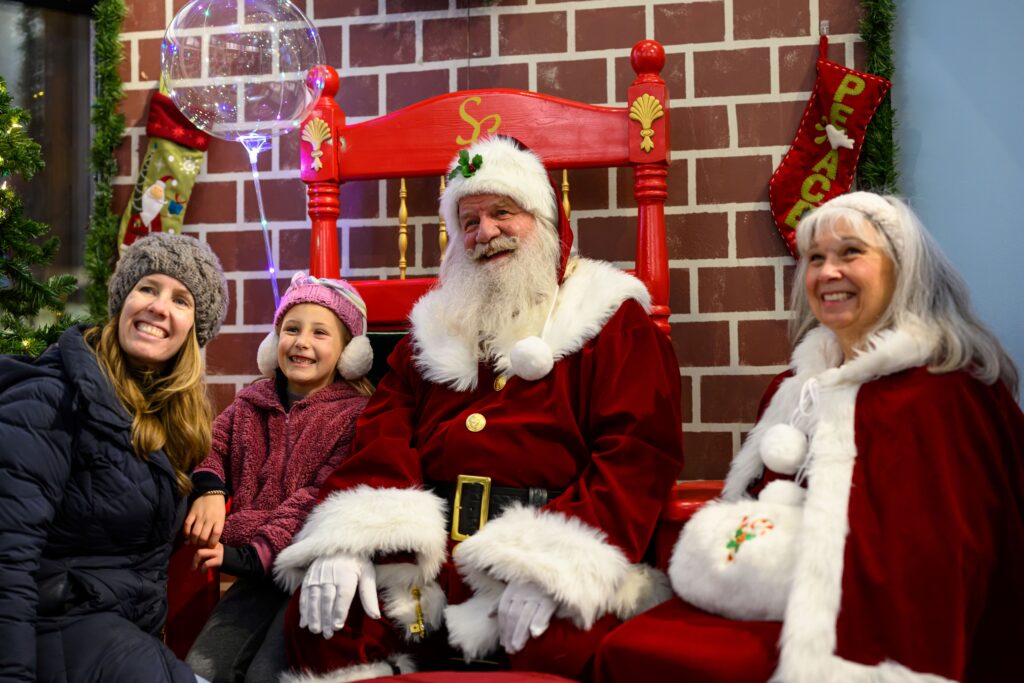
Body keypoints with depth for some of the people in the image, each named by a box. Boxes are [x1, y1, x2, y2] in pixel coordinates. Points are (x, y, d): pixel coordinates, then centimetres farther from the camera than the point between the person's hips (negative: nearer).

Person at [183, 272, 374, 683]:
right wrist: (208, 490, -11)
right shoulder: (250, 404, 16)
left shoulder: (356, 414, -3)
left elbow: (320, 498, -11)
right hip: (257, 574, 5)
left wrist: (257, 554, -19)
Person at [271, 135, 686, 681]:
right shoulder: (436, 325, 23)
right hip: (425, 553, 4)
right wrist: (349, 537, -9)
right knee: (316, 624, -19)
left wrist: (557, 558, -20)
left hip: (543, 545, -4)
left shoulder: (612, 323, 7)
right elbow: (384, 436, 11)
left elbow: (636, 453, -6)